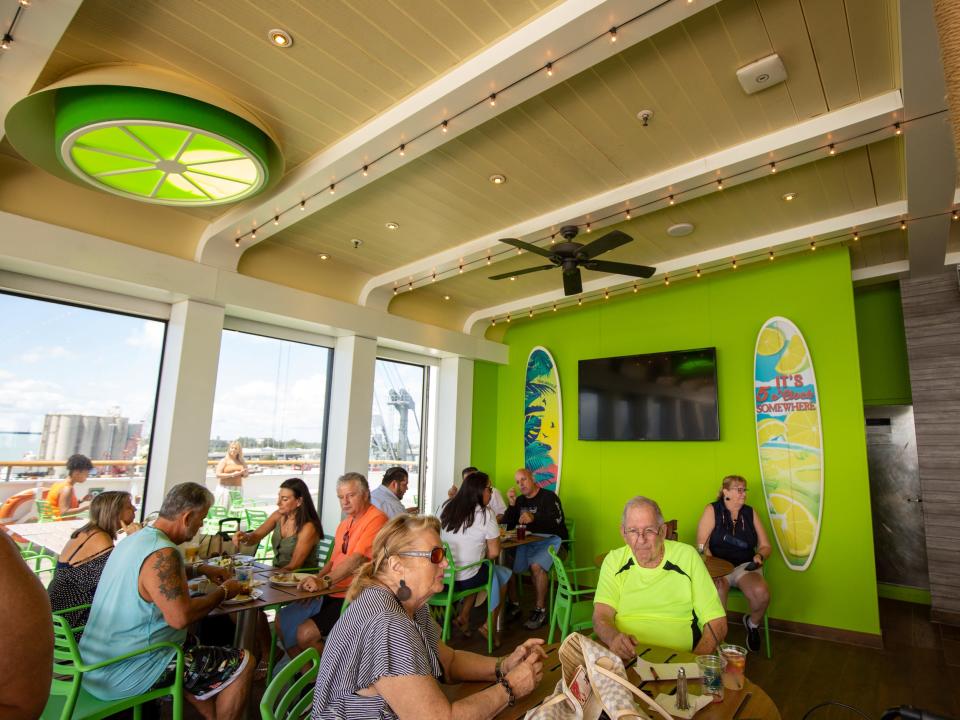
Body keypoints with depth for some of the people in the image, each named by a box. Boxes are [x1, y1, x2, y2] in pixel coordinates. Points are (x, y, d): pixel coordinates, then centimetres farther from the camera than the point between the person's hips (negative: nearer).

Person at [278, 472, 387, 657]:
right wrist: (316, 581, 2)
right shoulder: (345, 524, 16)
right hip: (333, 594, 10)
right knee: (282, 620, 10)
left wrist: (325, 582, -31)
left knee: (306, 633, -18)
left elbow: (357, 559, -26)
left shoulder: (376, 519, -16)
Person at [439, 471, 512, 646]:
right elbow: (494, 553, -13)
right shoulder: (485, 514, -13)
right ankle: (490, 626, 21)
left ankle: (463, 617, 21)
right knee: (504, 574, 20)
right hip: (466, 579, -5)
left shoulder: (446, 507, 3)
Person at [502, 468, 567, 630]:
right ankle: (514, 606, 3)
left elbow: (556, 522, -18)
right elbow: (508, 526, 10)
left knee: (536, 566, -32)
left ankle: (540, 610, -12)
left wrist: (533, 519, -32)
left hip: (550, 540, -6)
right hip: (527, 542, 6)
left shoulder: (549, 497, -4)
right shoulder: (520, 500, 15)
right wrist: (512, 505, -4)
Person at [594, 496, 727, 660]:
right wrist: (613, 638, -28)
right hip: (623, 660, 0)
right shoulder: (614, 561, 3)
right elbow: (601, 617, -5)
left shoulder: (687, 557, 0)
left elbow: (717, 623, 0)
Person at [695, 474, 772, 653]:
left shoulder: (750, 513, 12)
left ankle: (753, 624, 8)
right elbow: (701, 545, -7)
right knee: (717, 592, -36)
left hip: (745, 566, 3)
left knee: (761, 593, -29)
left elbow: (766, 546, 17)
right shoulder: (712, 510, 0)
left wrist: (760, 556, -6)